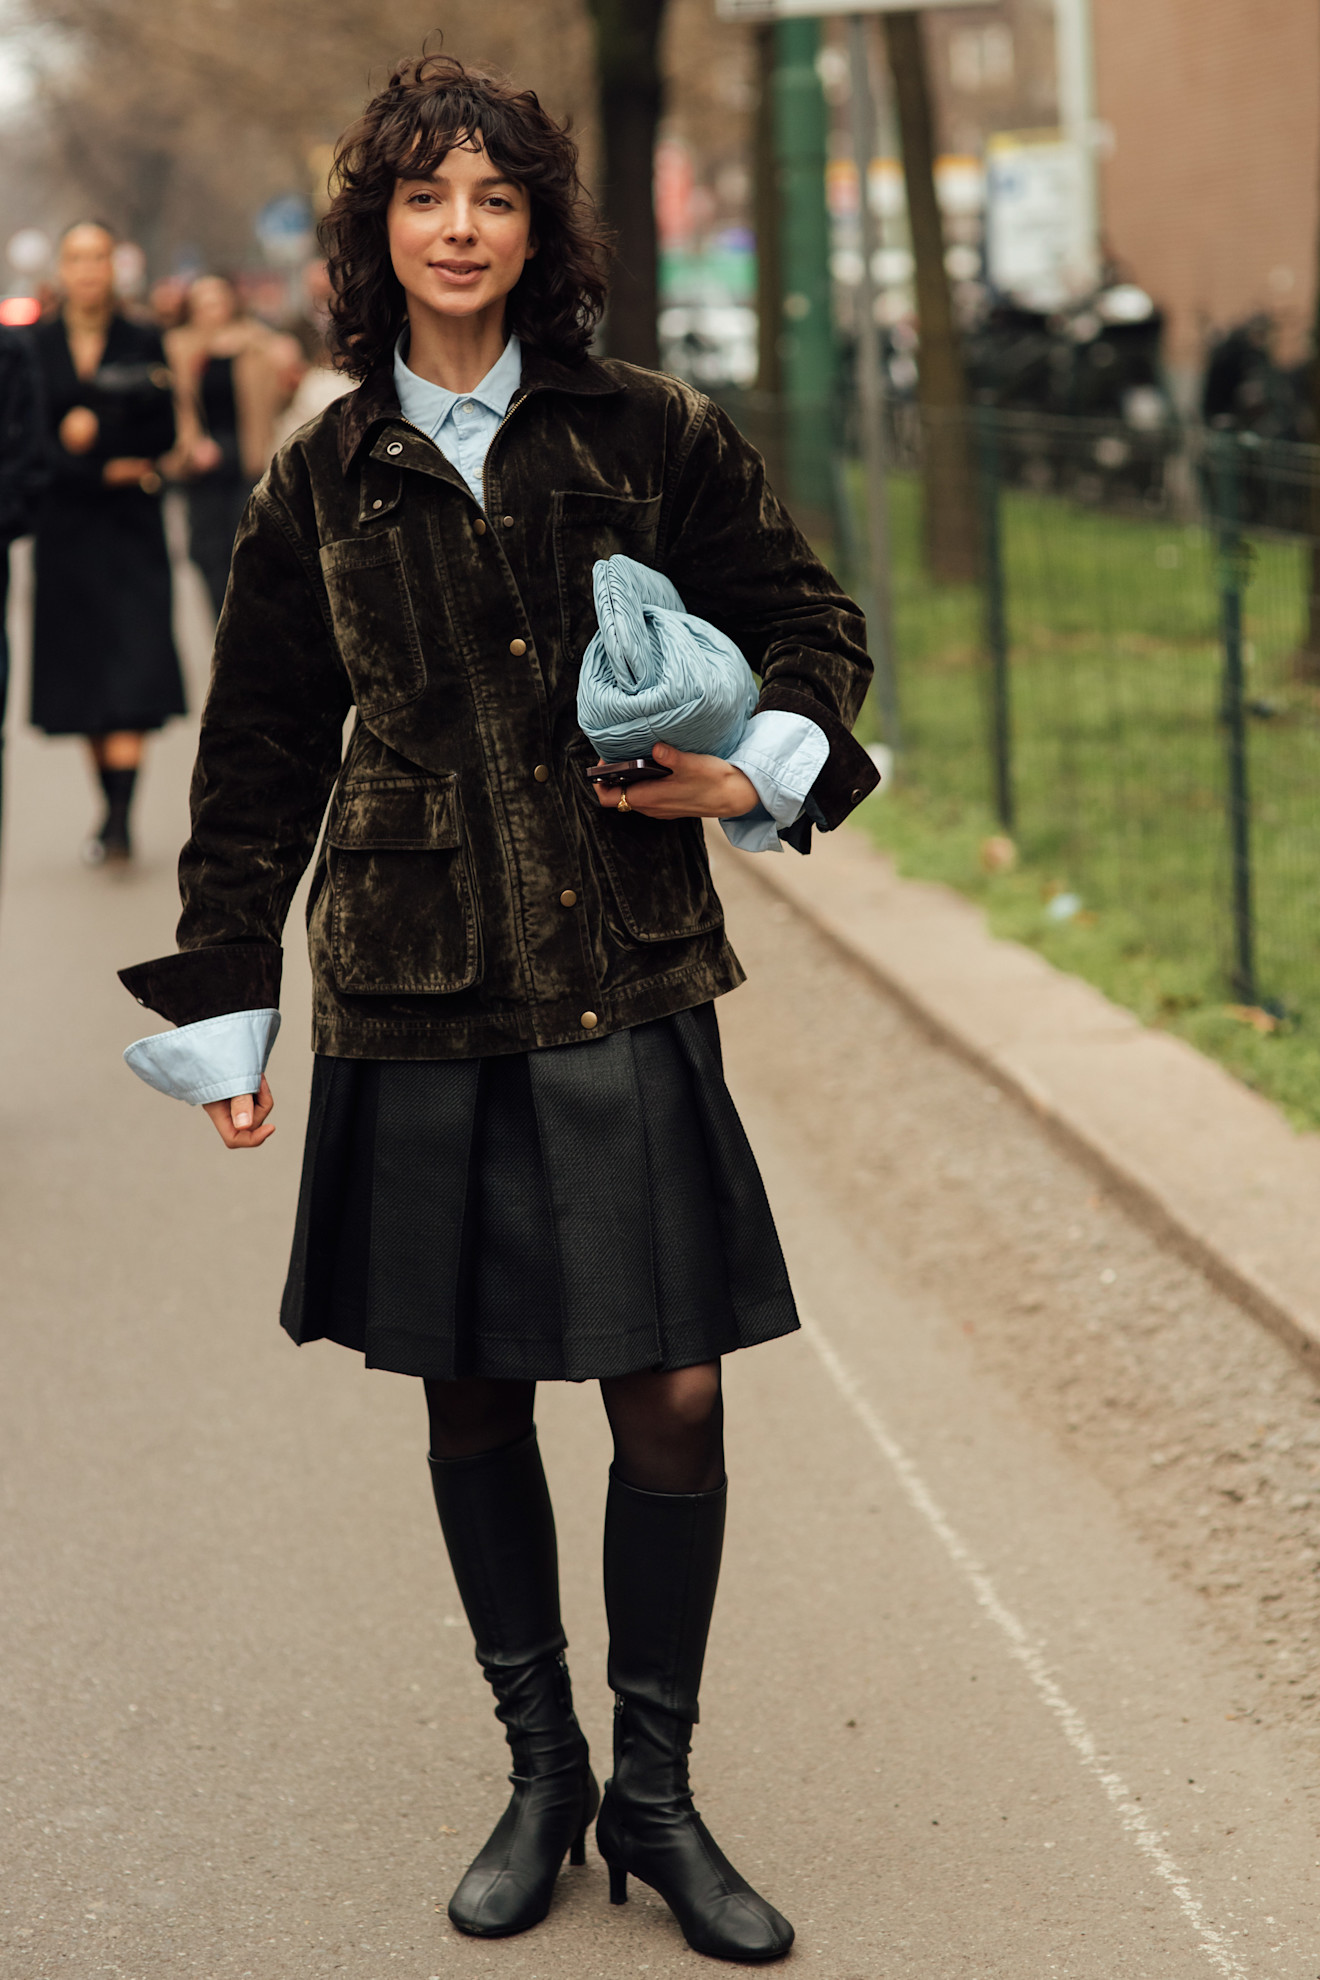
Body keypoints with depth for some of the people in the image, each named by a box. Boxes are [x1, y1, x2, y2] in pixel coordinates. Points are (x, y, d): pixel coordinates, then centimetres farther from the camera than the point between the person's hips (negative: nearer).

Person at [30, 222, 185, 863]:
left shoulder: (142, 344, 4)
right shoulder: (36, 346, 4)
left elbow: (164, 435, -1)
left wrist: (98, 430, -15)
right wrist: (105, 471, -12)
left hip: (131, 528, -1)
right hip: (66, 530, 2)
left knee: (132, 669, -13)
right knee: (82, 670, 5)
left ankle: (120, 817, -20)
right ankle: (113, 804, 16)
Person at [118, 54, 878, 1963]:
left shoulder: (651, 436, 1)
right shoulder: (325, 481, 6)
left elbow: (809, 622, 12)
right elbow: (260, 760, 12)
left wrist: (764, 768, -8)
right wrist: (224, 1000, 10)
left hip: (626, 982, -1)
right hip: (411, 994, 1)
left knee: (670, 1393, -2)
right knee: (471, 1394, 8)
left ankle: (656, 1789, 16)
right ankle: (541, 1771, 25)